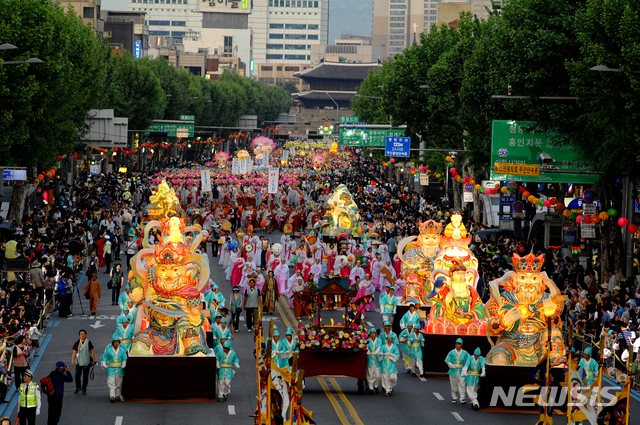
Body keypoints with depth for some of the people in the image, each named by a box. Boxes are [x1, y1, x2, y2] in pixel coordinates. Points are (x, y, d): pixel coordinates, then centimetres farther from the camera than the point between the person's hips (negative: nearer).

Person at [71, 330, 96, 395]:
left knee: (85, 376, 4)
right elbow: (74, 352, 4)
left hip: (87, 362, -1)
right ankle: (78, 387, 17)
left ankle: (84, 389, 15)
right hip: (79, 362, 1)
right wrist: (72, 360, -4)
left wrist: (94, 360, 1)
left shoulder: (88, 342, -3)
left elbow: (92, 352, 2)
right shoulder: (77, 343, 3)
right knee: (77, 375, -3)